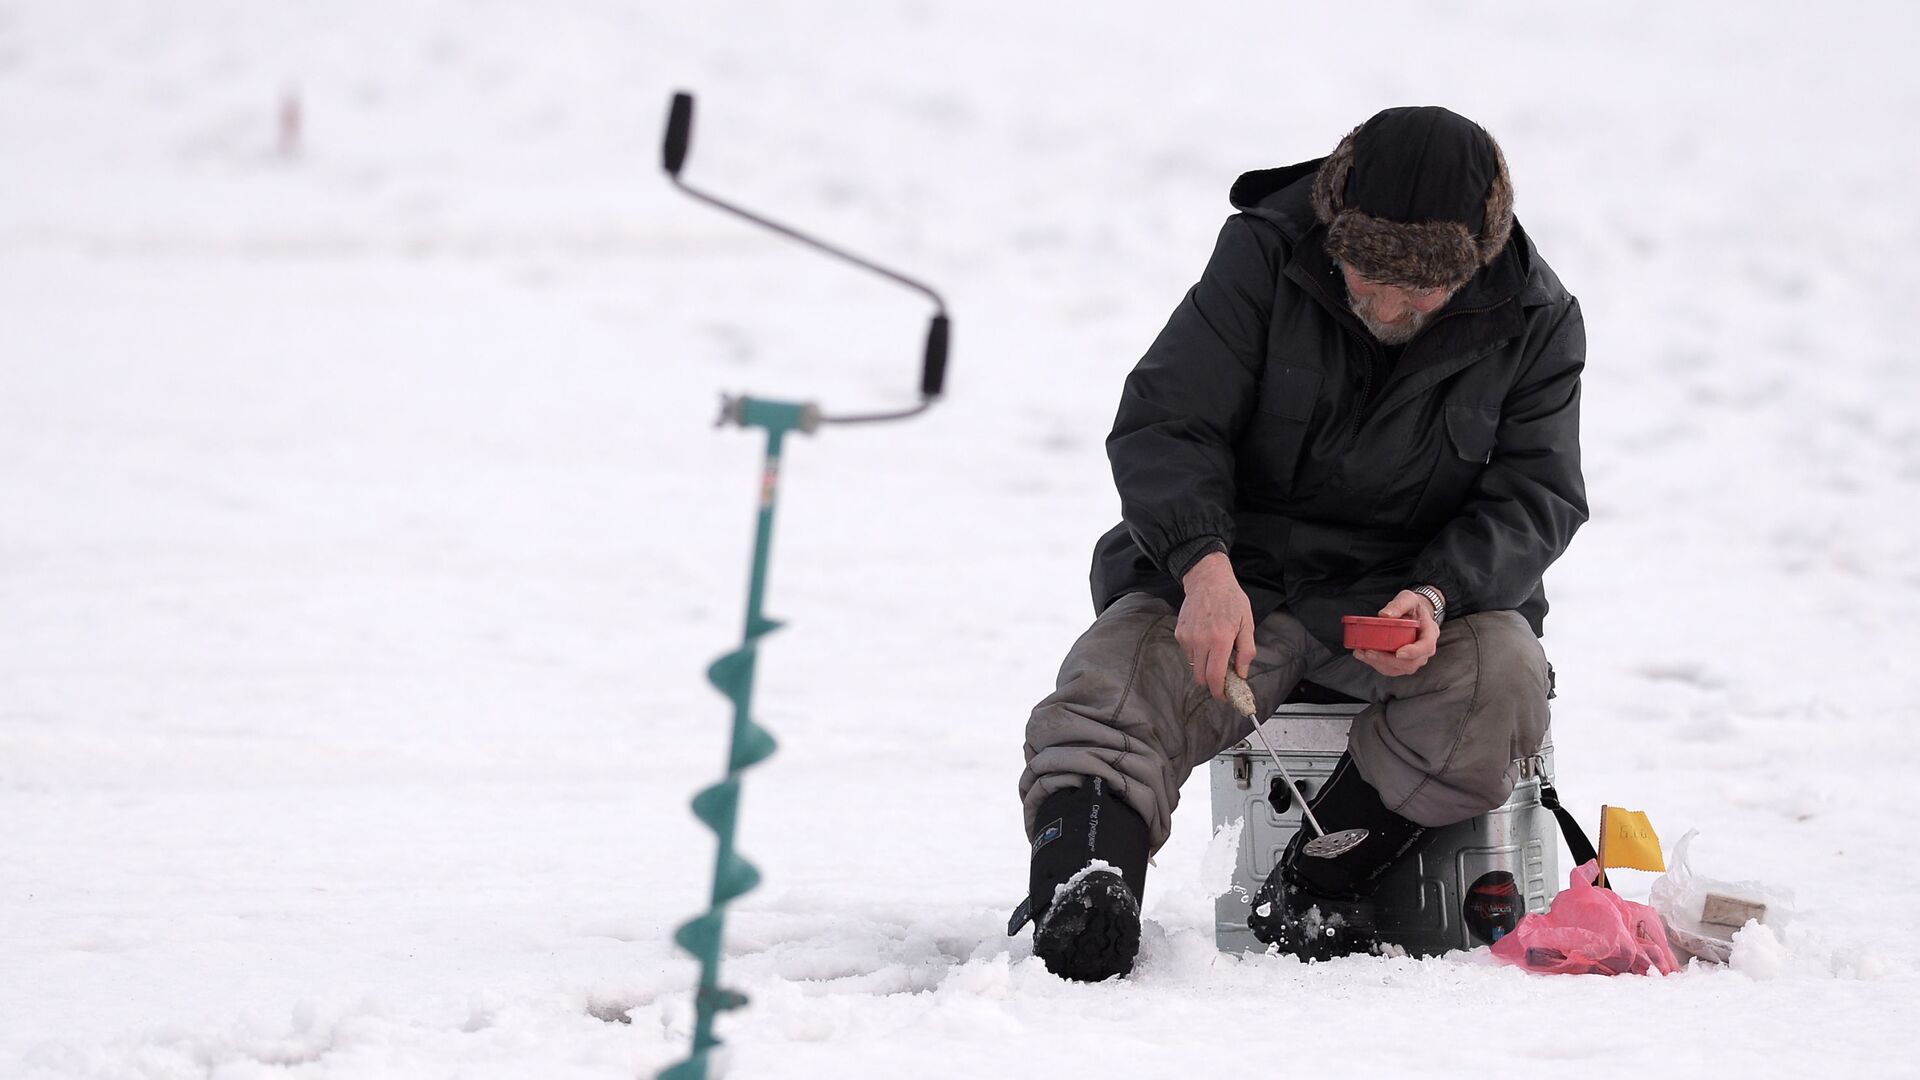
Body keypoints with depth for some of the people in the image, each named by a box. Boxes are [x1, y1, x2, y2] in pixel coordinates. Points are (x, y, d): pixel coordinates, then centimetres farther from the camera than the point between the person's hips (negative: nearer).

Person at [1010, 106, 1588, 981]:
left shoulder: (1535, 323, -5)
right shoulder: (1265, 256, -8)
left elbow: (1534, 498, -4)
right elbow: (1162, 424, -11)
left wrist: (1439, 596, -26)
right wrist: (1204, 566, -30)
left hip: (1416, 589, 0)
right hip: (1236, 571, 0)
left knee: (1500, 677, -31)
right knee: (1112, 691, -27)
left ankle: (1310, 898, -24)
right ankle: (1078, 890, -46)